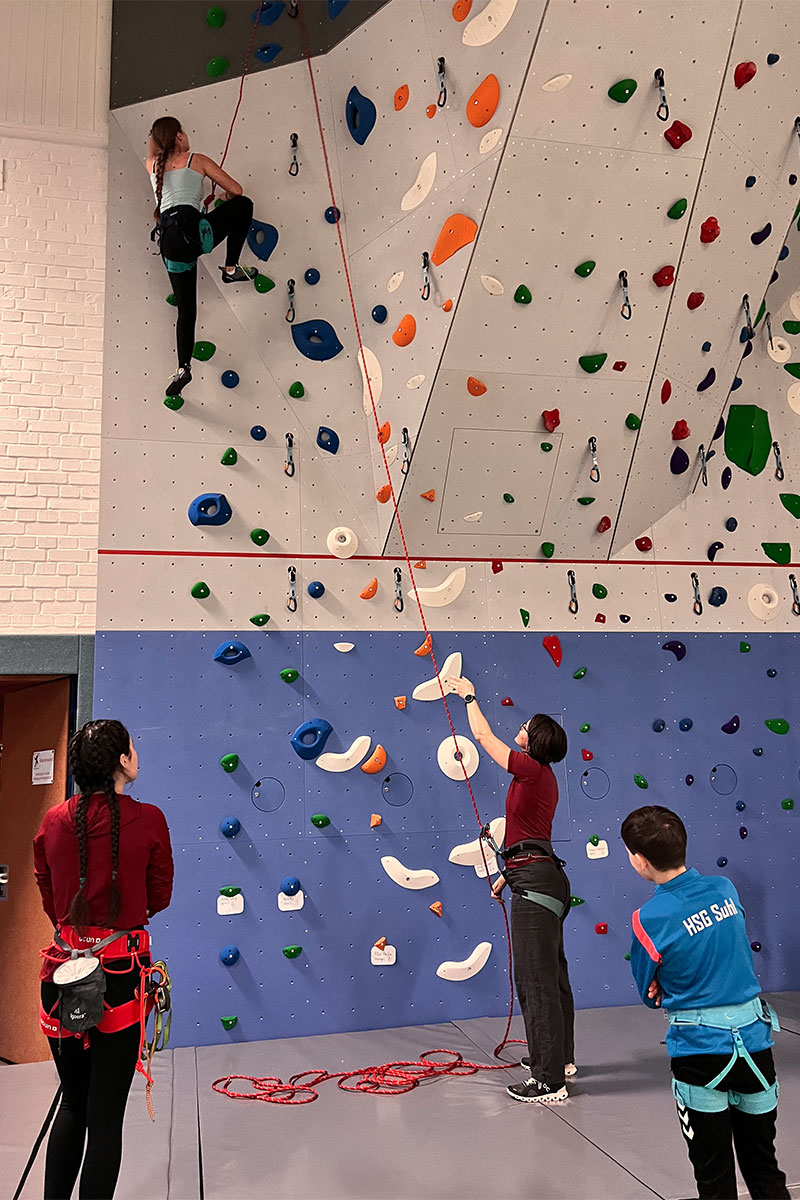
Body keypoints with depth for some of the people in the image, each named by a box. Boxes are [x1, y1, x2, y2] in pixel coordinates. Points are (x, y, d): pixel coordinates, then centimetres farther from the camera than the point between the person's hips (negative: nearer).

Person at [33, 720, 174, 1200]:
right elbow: (159, 897, 2)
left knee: (73, 1102, 22)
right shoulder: (147, 820, -11)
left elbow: (50, 898, 10)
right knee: (106, 1111, 8)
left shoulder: (54, 822, -1)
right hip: (121, 970, -4)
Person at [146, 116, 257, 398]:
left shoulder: (152, 165, 24)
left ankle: (183, 367, 0)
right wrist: (226, 201, 37)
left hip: (168, 244, 5)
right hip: (190, 229, -5)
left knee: (186, 309, 12)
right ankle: (231, 269, 9)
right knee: (244, 205, 16)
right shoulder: (197, 160, 12)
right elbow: (235, 189, 17)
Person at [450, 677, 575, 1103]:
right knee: (550, 974, 20)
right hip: (541, 880, 11)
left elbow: (483, 735, -7)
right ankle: (560, 1057, 34)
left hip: (536, 884, -11)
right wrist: (508, 874, 28)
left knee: (536, 979, -6)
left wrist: (469, 696, 7)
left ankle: (549, 1082, -1)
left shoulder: (532, 769, -11)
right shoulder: (542, 779, 17)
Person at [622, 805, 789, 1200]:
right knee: (764, 1168, 21)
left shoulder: (649, 919, -19)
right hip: (755, 1038, 5)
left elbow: (650, 996, -5)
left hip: (700, 1048, -4)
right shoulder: (726, 889, -6)